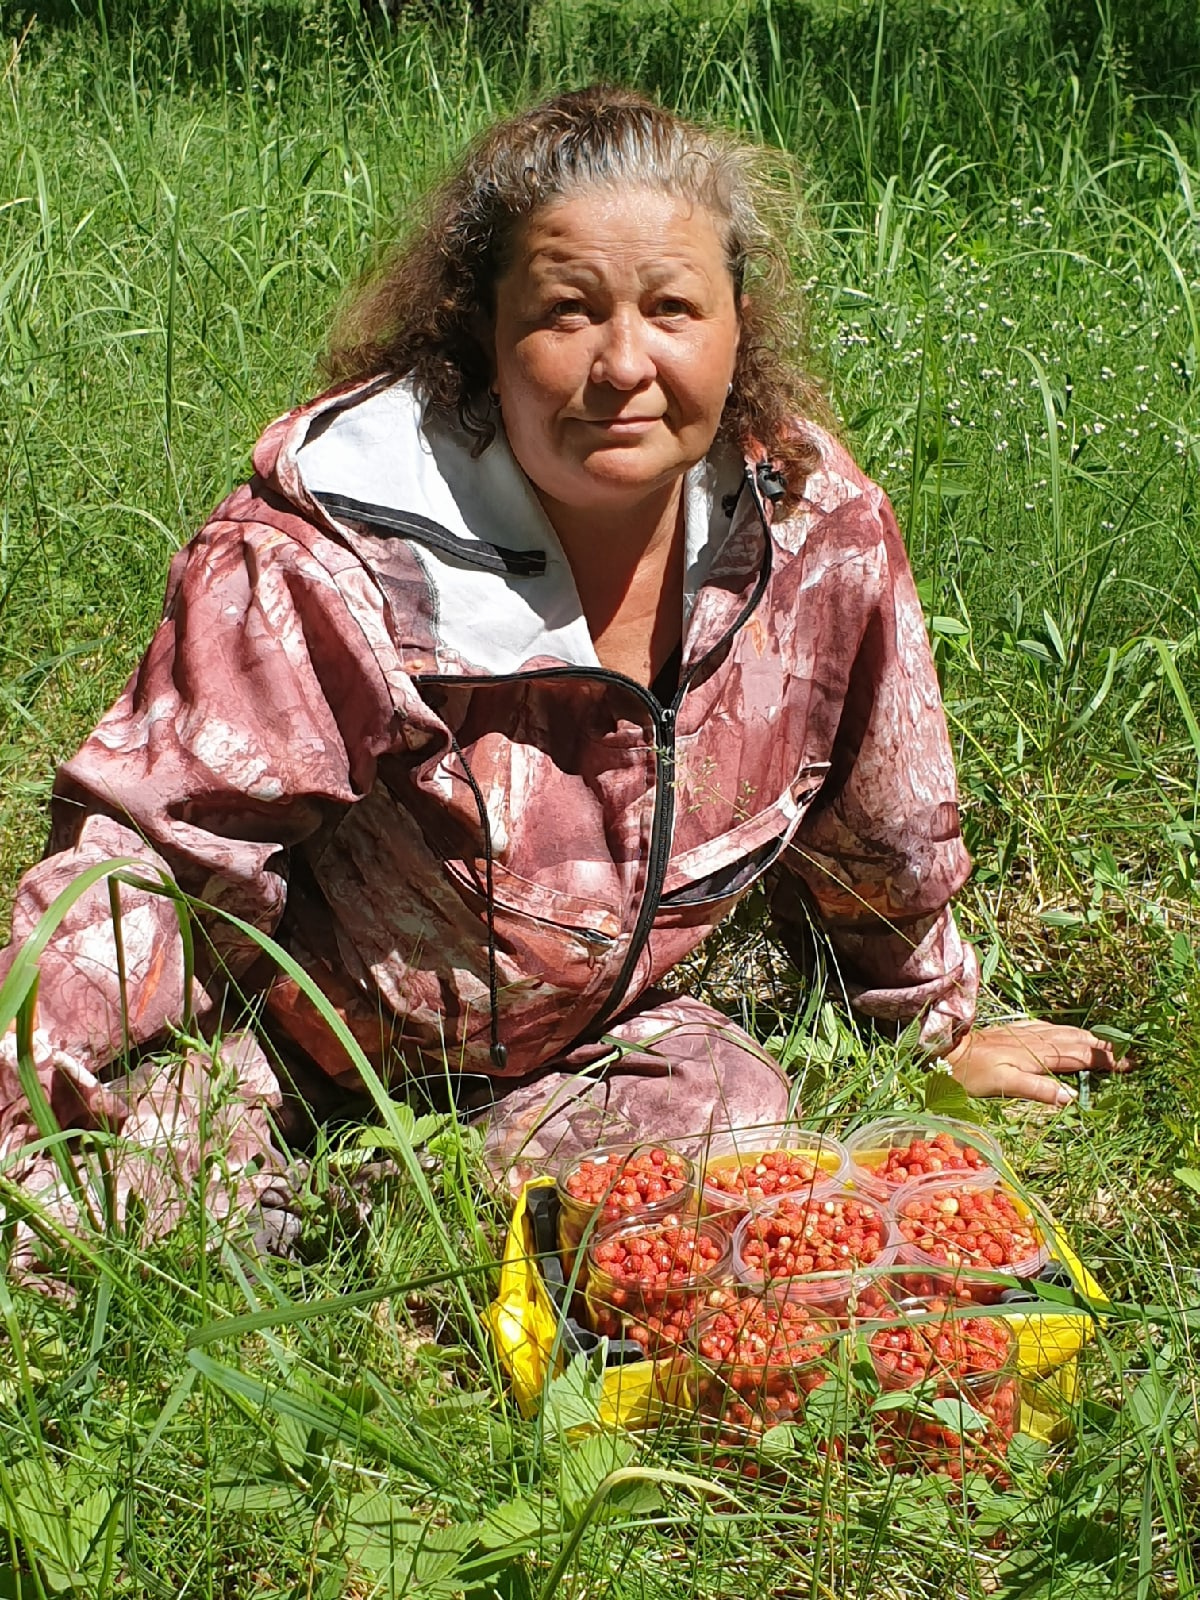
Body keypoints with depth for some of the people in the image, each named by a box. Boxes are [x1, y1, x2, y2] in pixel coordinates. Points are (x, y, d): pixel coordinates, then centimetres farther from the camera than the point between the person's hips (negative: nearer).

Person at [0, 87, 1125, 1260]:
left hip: (597, 1029, 5)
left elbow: (876, 825, 5)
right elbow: (152, 847, -22)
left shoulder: (818, 527, -13)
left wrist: (939, 1025, 20)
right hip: (292, 1032, -4)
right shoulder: (328, 557, -26)